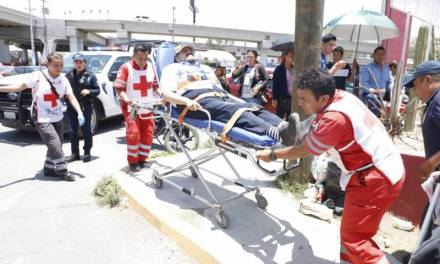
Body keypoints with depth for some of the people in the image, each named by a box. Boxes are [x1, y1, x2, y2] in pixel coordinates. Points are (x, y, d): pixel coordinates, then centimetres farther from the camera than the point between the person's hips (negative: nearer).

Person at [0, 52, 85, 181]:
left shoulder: (63, 79, -2)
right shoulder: (38, 76, -14)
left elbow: (71, 97, -7)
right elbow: (20, 86, -9)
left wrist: (80, 113, -19)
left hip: (58, 118, 5)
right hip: (42, 119, -5)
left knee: (56, 146, 12)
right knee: (55, 145, -10)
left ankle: (49, 169, 28)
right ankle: (62, 171, 2)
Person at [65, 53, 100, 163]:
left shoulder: (90, 75, 1)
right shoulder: (69, 75, 8)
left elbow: (97, 90, 0)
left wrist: (89, 91, -17)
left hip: (85, 106, -3)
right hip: (72, 106, 3)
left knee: (86, 130, 2)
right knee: (73, 130, 8)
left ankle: (87, 153, 14)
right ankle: (74, 154, 18)